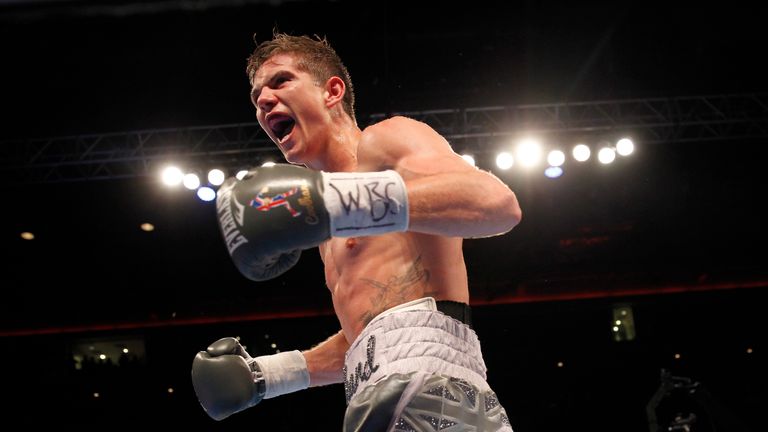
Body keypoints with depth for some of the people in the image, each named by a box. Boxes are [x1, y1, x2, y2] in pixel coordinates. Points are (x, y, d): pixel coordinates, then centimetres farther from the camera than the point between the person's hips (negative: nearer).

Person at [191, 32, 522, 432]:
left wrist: (337, 200, -26)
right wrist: (265, 374, 24)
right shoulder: (331, 237, 26)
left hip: (424, 385, -8)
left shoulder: (383, 140, 2)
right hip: (387, 396, 8)